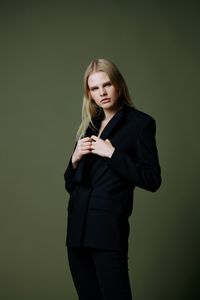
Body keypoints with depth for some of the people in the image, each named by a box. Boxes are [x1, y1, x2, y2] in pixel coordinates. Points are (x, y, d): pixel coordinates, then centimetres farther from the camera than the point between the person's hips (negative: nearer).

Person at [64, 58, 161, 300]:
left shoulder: (140, 123, -1)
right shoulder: (89, 126, 16)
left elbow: (152, 180, -9)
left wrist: (112, 153, -13)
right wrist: (75, 158, -2)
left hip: (108, 228, -6)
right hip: (77, 227, 6)